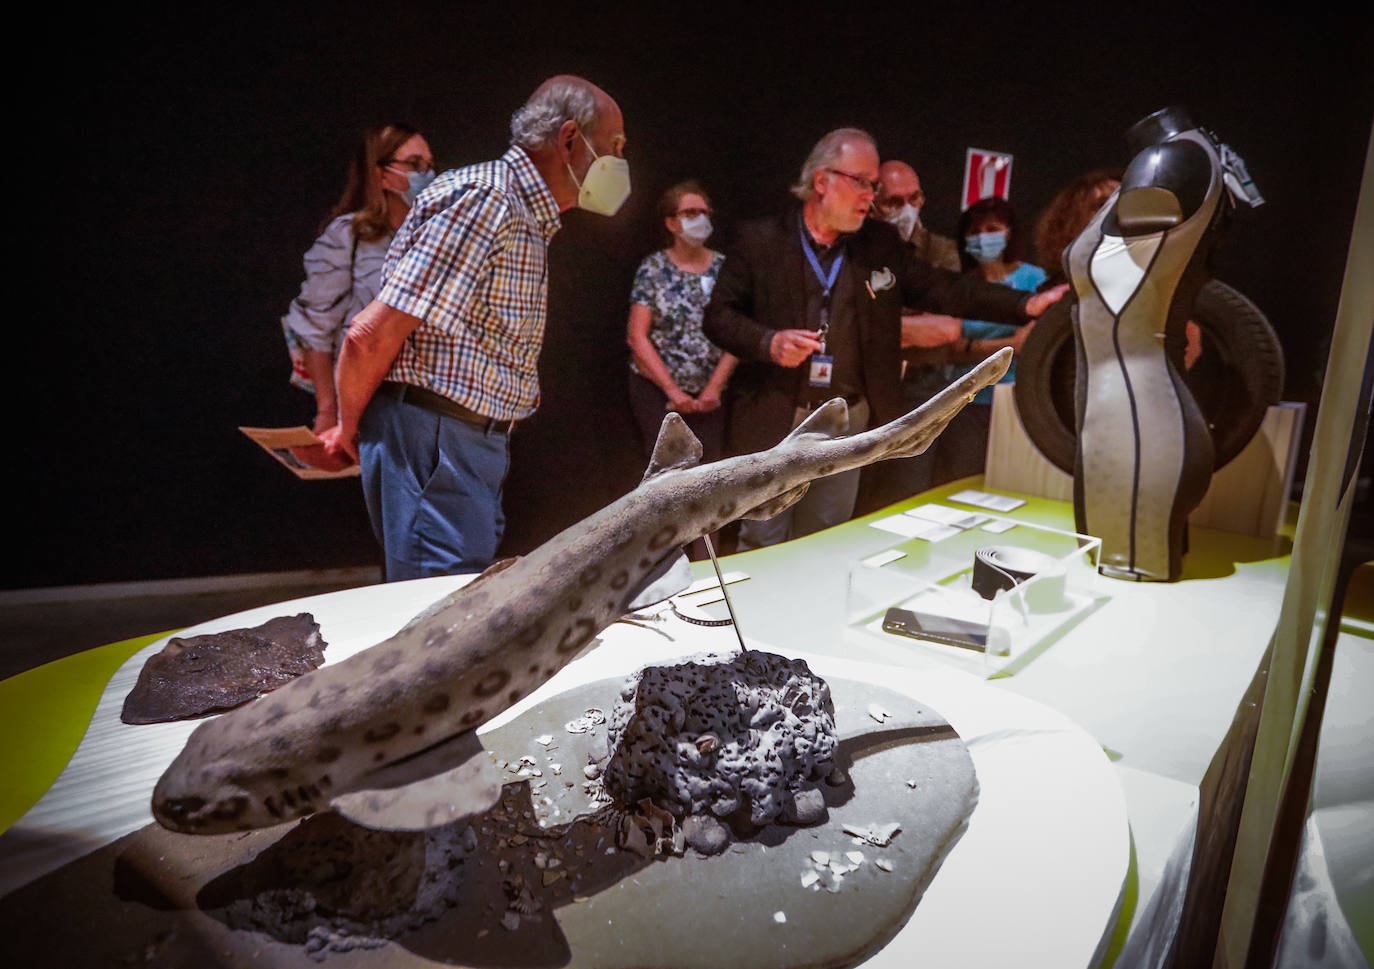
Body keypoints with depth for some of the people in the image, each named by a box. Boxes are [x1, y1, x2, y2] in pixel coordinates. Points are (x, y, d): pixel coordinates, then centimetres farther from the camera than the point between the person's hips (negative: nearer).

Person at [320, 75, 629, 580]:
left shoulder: (527, 219, 18)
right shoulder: (485, 201, -16)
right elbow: (371, 335, -19)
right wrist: (350, 429, -3)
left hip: (476, 442, 10)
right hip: (432, 442, -10)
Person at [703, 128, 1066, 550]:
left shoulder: (881, 244, 8)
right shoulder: (760, 241, -2)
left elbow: (944, 289, 5)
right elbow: (718, 316, -3)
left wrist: (1026, 305, -5)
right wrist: (769, 342, -21)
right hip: (773, 422, -3)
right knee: (762, 547, 6)